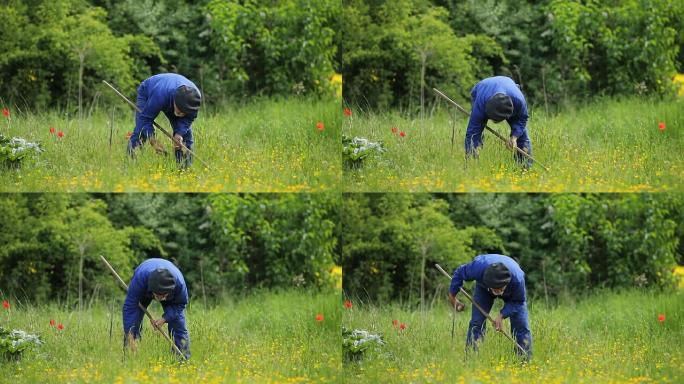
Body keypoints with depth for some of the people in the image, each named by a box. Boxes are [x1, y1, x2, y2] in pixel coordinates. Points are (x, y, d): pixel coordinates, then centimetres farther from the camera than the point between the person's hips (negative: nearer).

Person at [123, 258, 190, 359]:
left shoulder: (179, 283, -41)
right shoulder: (140, 279, -46)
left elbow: (180, 304, -20)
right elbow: (129, 307, -41)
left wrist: (164, 319, -36)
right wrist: (130, 339, -46)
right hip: (143, 291, -1)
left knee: (178, 326, -10)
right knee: (133, 324, -14)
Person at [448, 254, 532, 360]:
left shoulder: (517, 279, -44)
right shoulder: (478, 268, -44)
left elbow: (518, 301, -21)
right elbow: (459, 273, -19)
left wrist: (502, 315, -35)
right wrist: (452, 297, -8)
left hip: (512, 293, -1)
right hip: (484, 288, 1)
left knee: (521, 326, -9)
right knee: (476, 324, -13)